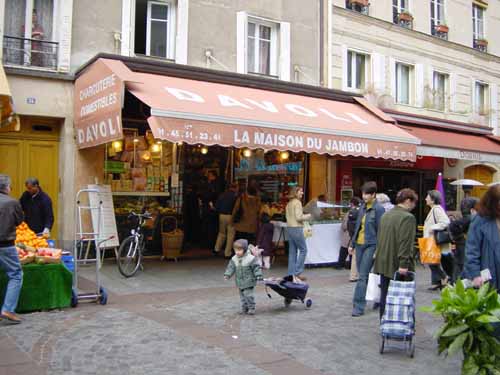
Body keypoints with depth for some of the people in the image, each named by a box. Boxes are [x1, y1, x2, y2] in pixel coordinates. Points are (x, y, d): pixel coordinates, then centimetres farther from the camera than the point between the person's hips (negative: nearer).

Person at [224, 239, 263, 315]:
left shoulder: (251, 258, -14)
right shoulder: (234, 259, 1)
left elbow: (256, 267, -11)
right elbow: (231, 267, 3)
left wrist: (258, 276, -16)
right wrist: (227, 275, -10)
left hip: (248, 281, -5)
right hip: (240, 282, 6)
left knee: (248, 295, -9)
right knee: (242, 295, 13)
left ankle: (251, 308, 5)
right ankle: (244, 308, 25)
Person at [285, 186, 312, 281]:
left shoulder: (289, 203, 15)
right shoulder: (297, 202, -12)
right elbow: (298, 217, -18)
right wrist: (307, 216, -1)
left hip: (289, 228, 9)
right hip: (297, 228, -9)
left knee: (292, 251, 10)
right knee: (303, 249, 0)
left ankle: (291, 273, 12)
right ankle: (298, 272, -2)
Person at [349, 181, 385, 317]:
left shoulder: (378, 209, -10)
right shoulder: (363, 208, 12)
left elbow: (380, 230, -11)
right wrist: (352, 244, 17)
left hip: (370, 245, -7)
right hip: (359, 244, 7)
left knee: (363, 276, -7)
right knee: (362, 274, 12)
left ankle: (358, 307, -2)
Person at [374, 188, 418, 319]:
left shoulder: (385, 215, 13)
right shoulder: (408, 217, -13)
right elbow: (405, 243, -19)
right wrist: (404, 264, -20)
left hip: (384, 264, 8)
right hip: (398, 266, -7)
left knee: (384, 297, 12)